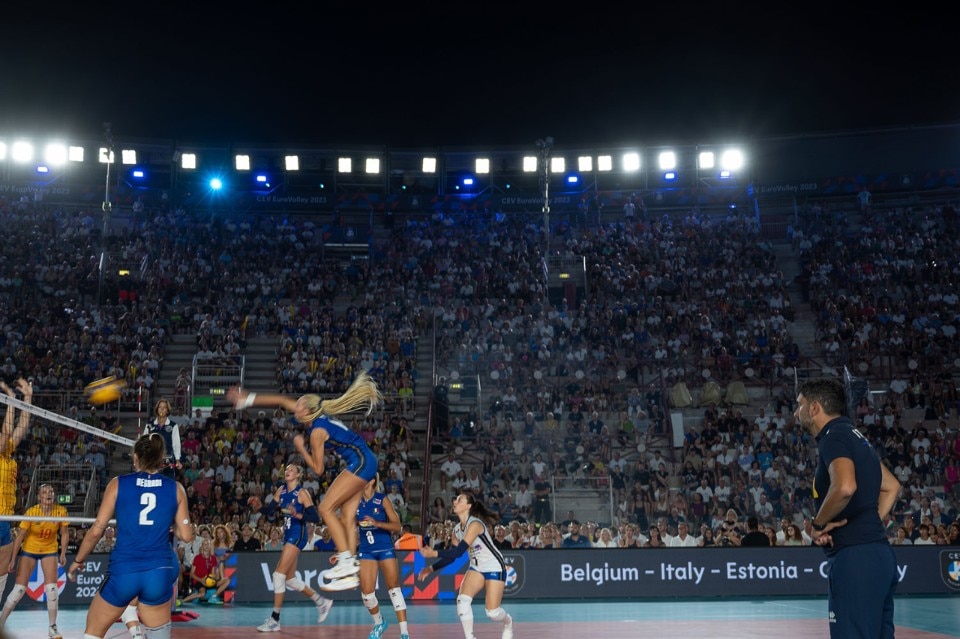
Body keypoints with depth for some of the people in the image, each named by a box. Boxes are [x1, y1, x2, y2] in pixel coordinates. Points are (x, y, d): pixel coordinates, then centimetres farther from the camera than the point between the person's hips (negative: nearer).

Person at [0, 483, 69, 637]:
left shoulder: (61, 511, -15)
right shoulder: (31, 512, -21)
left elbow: (64, 533, -3)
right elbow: (20, 536, -16)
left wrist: (63, 553, -11)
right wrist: (13, 559, -15)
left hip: (50, 551, 1)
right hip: (29, 550, -1)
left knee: (52, 588, -8)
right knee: (19, 589, -4)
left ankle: (53, 627, 4)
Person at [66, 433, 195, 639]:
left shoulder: (118, 484, 0)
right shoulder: (176, 488, 3)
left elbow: (96, 531, -1)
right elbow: (186, 536, 3)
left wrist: (78, 561, 14)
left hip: (123, 571, -1)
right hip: (159, 572, 1)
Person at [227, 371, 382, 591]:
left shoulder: (317, 431, -16)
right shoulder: (317, 415, 8)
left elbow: (318, 470, -10)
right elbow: (282, 400, 18)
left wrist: (300, 448, -1)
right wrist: (247, 399, 20)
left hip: (360, 463, -10)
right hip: (363, 463, 10)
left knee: (326, 508, -9)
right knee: (347, 516, 6)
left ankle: (346, 563, -13)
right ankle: (350, 572, 3)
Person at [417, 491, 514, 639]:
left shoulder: (475, 524, -25)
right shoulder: (457, 530, 0)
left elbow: (459, 551, -34)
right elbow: (452, 555, 8)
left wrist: (434, 553, -42)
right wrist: (431, 569, 0)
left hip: (494, 567, -7)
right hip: (476, 567, 7)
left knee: (492, 612, -5)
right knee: (462, 599, -16)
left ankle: (508, 623, 29)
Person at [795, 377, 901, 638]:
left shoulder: (834, 436, -11)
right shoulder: (856, 437, 19)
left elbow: (845, 487, -29)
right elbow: (891, 487, 27)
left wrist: (819, 523, -13)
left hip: (855, 557, -10)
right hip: (878, 553, 10)